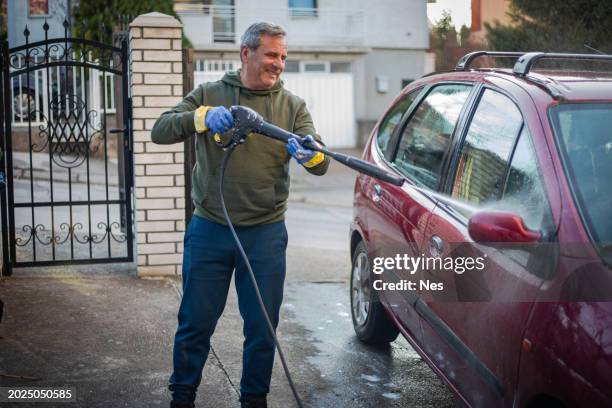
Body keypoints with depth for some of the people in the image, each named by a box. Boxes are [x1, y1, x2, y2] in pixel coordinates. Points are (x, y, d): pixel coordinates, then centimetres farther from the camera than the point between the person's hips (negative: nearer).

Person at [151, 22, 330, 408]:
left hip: (266, 234, 1)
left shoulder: (293, 106, 3)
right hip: (209, 230, -1)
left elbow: (322, 165, -6)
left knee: (262, 328, 10)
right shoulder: (209, 95, 1)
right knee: (195, 323, 8)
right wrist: (201, 117, -29)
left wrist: (310, 154, -31)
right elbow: (160, 131, -10)